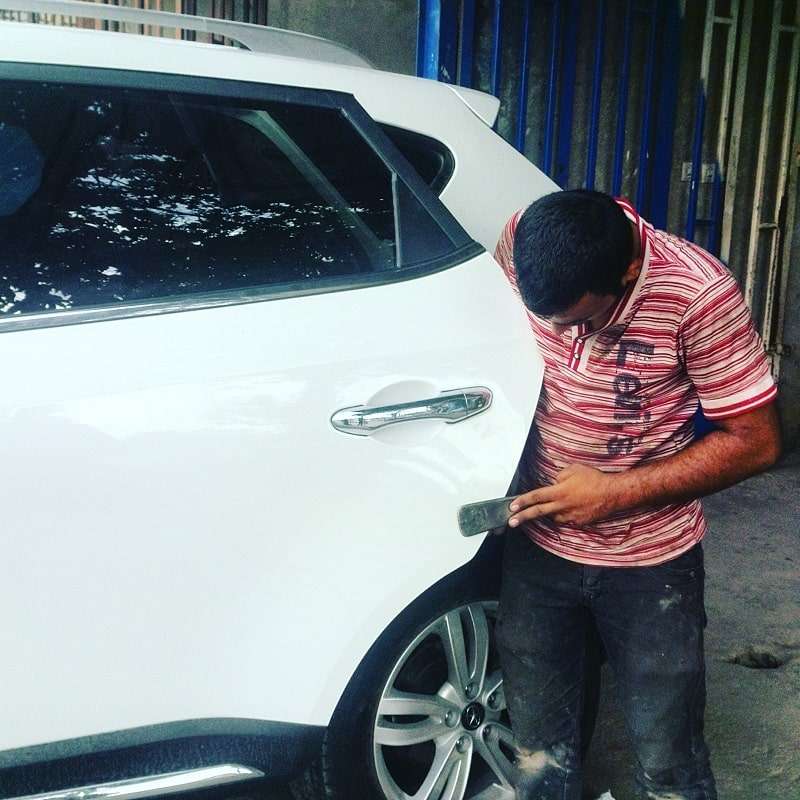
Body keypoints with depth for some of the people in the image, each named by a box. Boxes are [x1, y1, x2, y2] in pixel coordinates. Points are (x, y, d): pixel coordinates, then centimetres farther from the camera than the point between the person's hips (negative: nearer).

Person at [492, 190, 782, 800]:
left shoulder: (698, 294, -23)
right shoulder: (519, 243, -14)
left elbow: (756, 441, -15)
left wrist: (617, 493, -20)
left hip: (651, 561, -2)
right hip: (537, 544, 3)